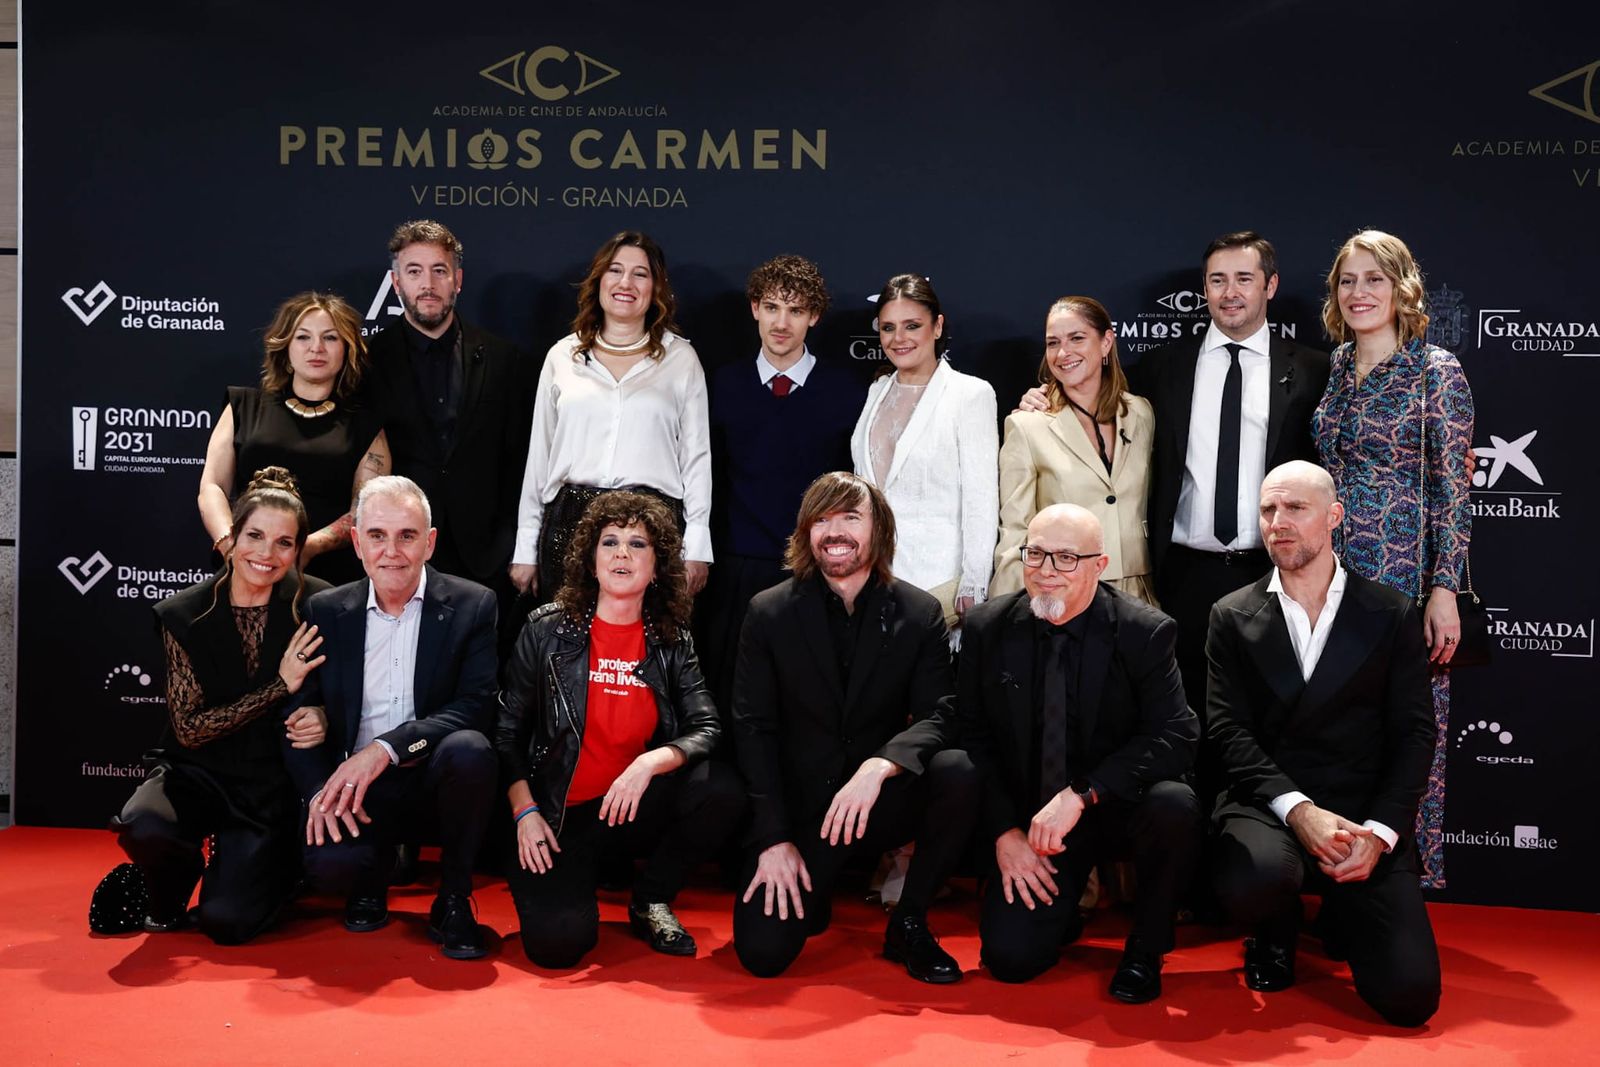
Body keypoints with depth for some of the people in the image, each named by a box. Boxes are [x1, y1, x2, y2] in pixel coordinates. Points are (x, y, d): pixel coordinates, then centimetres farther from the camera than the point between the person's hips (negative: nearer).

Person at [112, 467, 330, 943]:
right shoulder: (184, 614, -7)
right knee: (144, 826, -33)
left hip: (273, 783, -1)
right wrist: (280, 687, -18)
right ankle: (167, 901, 4)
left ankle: (276, 867, 18)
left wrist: (322, 717, -19)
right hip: (199, 772, 1)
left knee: (227, 921, -18)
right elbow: (188, 729, -10)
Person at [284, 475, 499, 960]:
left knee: (468, 749, -34)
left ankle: (453, 900, -9)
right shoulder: (325, 611, 5)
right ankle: (375, 873, 13)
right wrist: (320, 791, -14)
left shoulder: (472, 605, -4)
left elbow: (475, 706, -14)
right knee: (327, 864, -29)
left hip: (435, 777, -1)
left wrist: (385, 749, -26)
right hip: (353, 789, 1)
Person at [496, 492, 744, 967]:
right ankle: (576, 875, 12)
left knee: (722, 789, -26)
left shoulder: (673, 643, 3)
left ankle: (651, 898, 1)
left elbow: (706, 729, -7)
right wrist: (526, 812, -10)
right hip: (558, 815, -2)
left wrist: (650, 762, -26)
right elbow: (508, 729, 0)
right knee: (557, 941, -25)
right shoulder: (548, 629, -2)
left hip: (634, 808, 3)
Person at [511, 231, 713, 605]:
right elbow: (539, 452, 13)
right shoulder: (563, 356, 12)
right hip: (568, 523, 2)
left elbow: (696, 455, 7)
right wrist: (526, 549, 10)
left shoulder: (681, 358, 9)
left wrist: (697, 549, 0)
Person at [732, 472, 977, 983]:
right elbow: (753, 729, -4)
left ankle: (909, 922, -6)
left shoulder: (920, 613, -2)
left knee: (957, 773, -30)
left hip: (882, 804, 1)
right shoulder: (768, 613, -3)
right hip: (799, 806, -1)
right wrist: (773, 839, -13)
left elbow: (938, 717, -10)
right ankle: (810, 890, 20)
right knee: (762, 953, -18)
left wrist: (878, 766, -32)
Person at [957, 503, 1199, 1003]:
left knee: (1174, 806, -34)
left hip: (1118, 808, -1)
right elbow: (972, 737, 2)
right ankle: (1059, 904, 22)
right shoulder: (987, 628, -3)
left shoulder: (1146, 632, -11)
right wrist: (1004, 831, -9)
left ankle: (1145, 947, -5)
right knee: (1011, 957, -16)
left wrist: (1081, 795, -29)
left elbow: (1177, 735, -19)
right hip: (1029, 822, 1)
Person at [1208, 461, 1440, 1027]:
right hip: (1268, 807, 0)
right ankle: (1276, 933, 5)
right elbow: (1230, 731, -3)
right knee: (1255, 877, -37)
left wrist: (1379, 832, -11)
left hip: (1366, 815, 1)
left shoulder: (1391, 614, 6)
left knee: (1409, 995, -14)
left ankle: (1341, 919, 23)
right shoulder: (1233, 617, 6)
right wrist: (1299, 811, -17)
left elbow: (1413, 734, 3)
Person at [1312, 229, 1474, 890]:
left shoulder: (1435, 372, -5)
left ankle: (1415, 878, 16)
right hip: (1331, 575, 5)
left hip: (1405, 575, -5)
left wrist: (1445, 591, -13)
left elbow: (1453, 489, -8)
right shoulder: (1332, 371, 10)